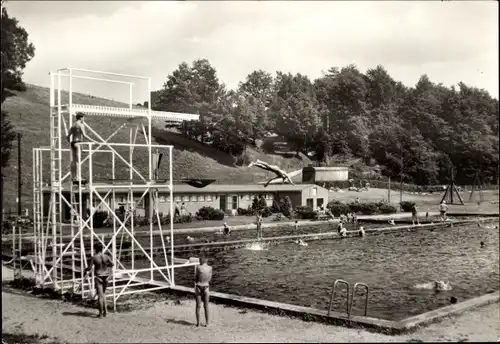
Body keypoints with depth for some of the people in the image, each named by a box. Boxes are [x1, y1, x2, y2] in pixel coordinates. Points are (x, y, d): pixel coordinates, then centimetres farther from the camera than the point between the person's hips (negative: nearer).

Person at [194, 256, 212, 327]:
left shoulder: (198, 267, -9)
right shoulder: (210, 268, -3)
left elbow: (195, 278, -2)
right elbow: (209, 279, 6)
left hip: (198, 287, -1)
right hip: (206, 287, 2)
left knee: (198, 306, 8)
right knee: (206, 306, 11)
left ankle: (198, 323, 11)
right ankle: (206, 323, 13)